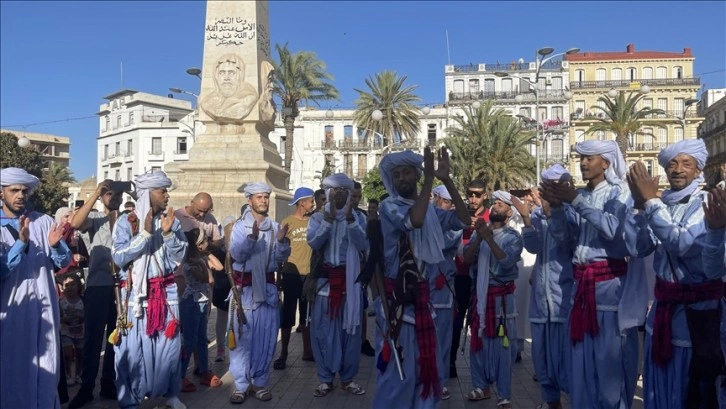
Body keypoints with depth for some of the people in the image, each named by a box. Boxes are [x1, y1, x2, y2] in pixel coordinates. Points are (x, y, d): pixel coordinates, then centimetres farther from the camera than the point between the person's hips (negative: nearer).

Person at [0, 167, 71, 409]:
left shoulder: (44, 222, 4)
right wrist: (21, 242, -24)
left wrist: (55, 245, -16)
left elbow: (64, 262, 4)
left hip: (43, 303, 2)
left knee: (47, 364, 8)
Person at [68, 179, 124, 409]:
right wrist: (94, 195, -17)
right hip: (98, 284, -2)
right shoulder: (95, 218, 5)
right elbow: (75, 224, -17)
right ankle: (86, 387, 12)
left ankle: (109, 383, 23)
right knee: (93, 336, 3)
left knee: (117, 336, 10)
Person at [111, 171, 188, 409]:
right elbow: (119, 257, -13)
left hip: (166, 291, 3)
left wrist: (168, 232, -14)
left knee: (169, 344, 8)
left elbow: (180, 256, 1)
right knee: (133, 347, 1)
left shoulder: (171, 220, 5)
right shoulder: (126, 221, -5)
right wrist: (146, 233, -19)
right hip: (136, 293, -3)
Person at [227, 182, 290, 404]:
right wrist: (252, 238, -29)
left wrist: (282, 241, -17)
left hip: (267, 286, 3)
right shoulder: (240, 226, -2)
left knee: (266, 337, 6)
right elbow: (236, 254, -14)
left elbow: (281, 257, 2)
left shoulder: (275, 227, 7)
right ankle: (241, 385, 7)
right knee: (242, 336, 0)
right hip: (244, 286, -3)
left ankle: (259, 382, 17)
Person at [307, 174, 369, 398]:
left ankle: (348, 378, 19)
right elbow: (313, 242, -12)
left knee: (350, 329, 6)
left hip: (350, 279, 0)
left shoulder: (358, 217, 4)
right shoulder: (318, 217, 5)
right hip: (324, 279, 0)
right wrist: (329, 218, -20)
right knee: (323, 330, 4)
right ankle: (325, 379, 17)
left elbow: (363, 245, -10)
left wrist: (350, 219, -19)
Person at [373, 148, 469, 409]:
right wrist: (430, 179, -24)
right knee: (398, 369, -3)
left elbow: (463, 220, -1)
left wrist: (446, 180, -6)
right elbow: (414, 220, -28)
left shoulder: (431, 210, 10)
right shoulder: (389, 207, -8)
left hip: (421, 295, 6)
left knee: (423, 365, 15)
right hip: (396, 296, -6)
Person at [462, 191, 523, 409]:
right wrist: (479, 238, -16)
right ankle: (482, 386, 24)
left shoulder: (513, 236, -3)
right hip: (480, 293, 5)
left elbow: (507, 262, -18)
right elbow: (467, 258, -3)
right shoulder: (479, 232, 8)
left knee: (501, 344, -2)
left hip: (501, 295, -4)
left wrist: (490, 239, -21)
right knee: (478, 340, 10)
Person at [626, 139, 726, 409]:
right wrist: (641, 206, -17)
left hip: (700, 310, -5)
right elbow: (638, 246, -6)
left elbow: (684, 244, -26)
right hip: (664, 307, 5)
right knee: (661, 387, 16)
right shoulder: (660, 205, 5)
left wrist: (651, 201, -25)